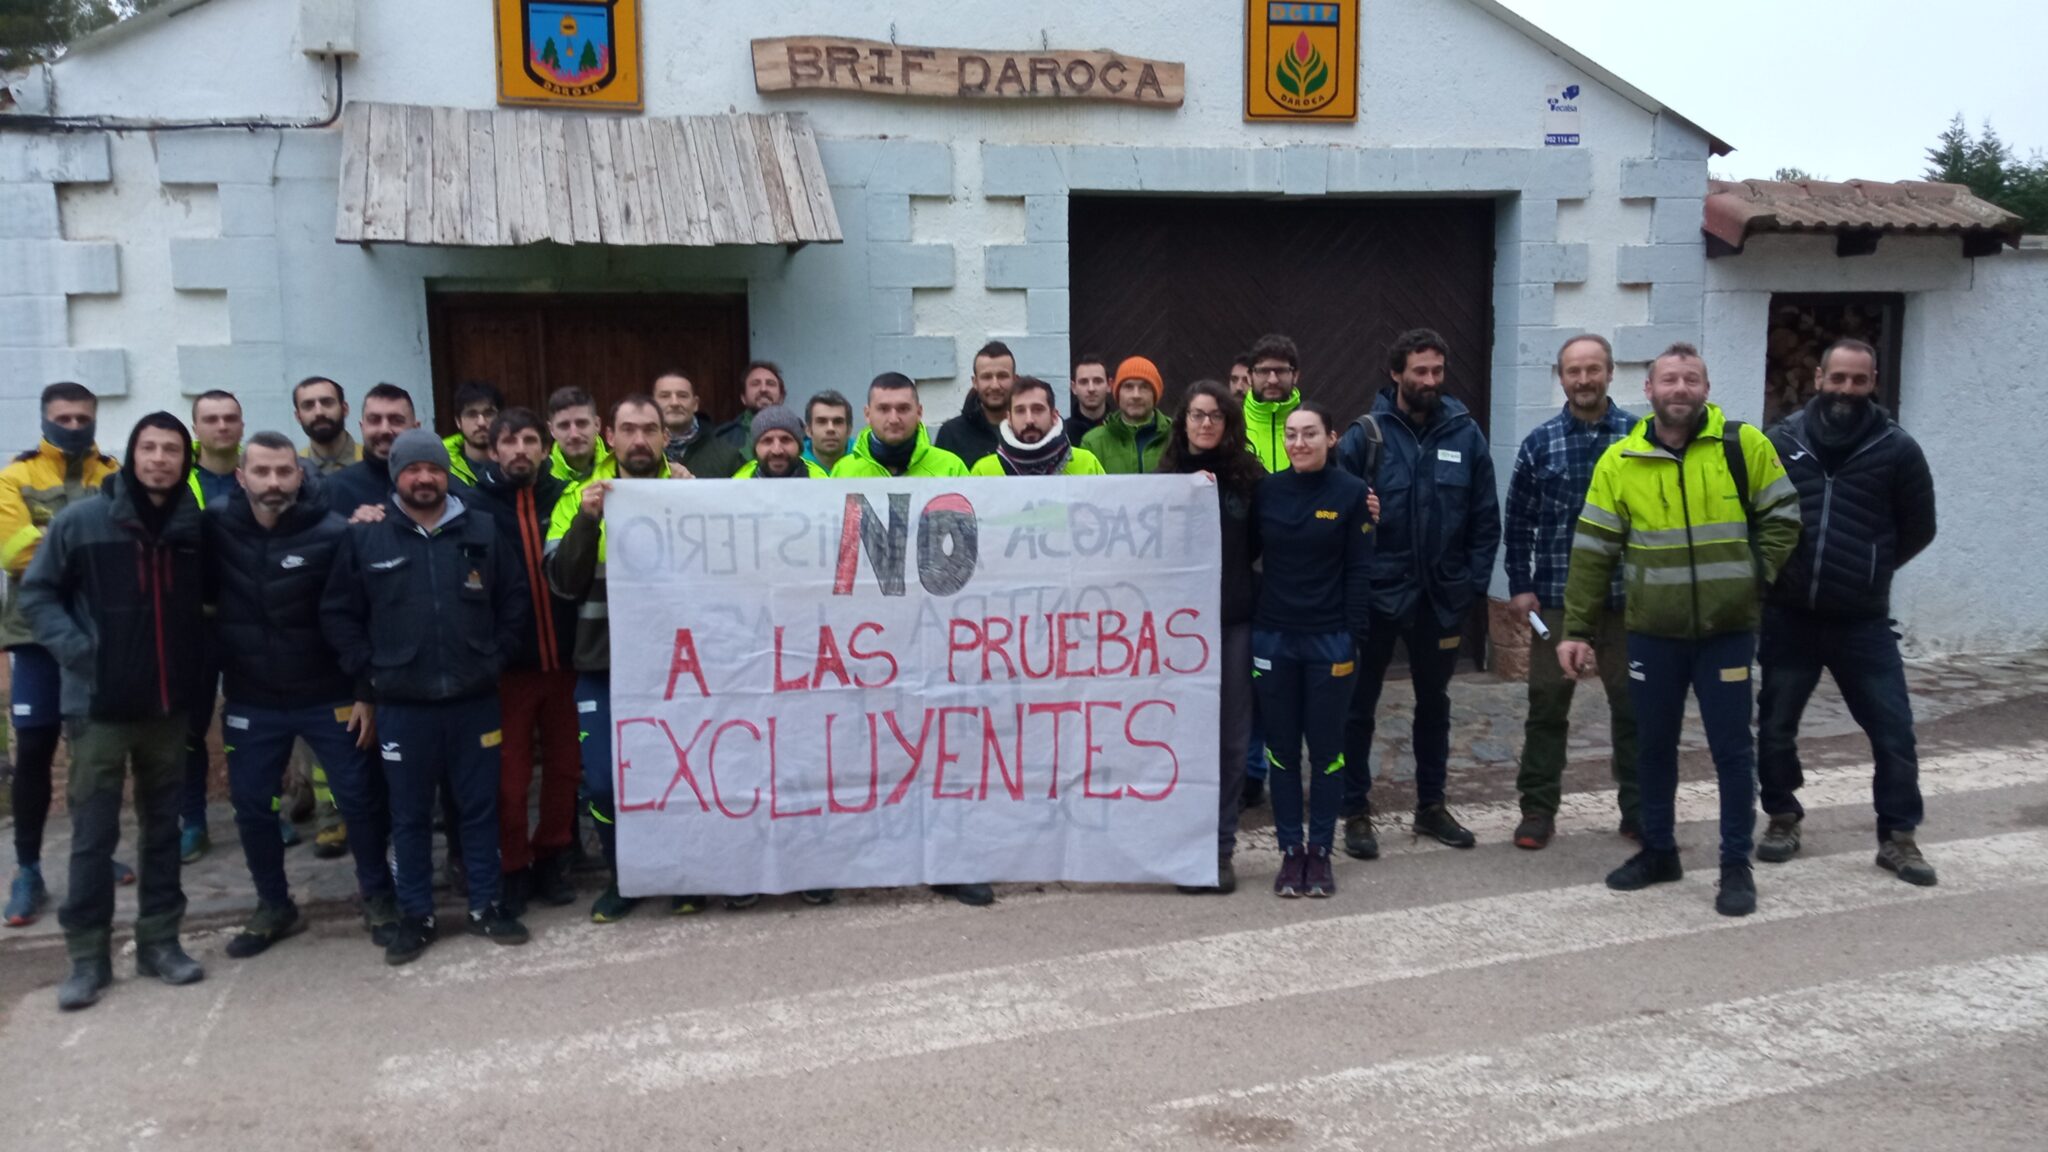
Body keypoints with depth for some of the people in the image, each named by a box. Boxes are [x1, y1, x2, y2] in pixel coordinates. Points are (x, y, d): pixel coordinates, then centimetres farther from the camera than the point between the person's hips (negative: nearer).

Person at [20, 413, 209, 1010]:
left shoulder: (195, 528, 2)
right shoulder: (80, 521, -7)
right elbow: (37, 592, -1)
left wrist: (192, 660, 2)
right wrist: (74, 648, -12)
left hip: (168, 704, 3)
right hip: (98, 704, -3)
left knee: (163, 828, 12)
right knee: (93, 835, 2)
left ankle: (160, 940, 23)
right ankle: (87, 957, 13)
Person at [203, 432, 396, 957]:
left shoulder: (332, 532, -15)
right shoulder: (217, 527, -7)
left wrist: (367, 692, -9)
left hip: (328, 696, -3)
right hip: (250, 699, 3)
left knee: (361, 799, 4)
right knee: (251, 807, 11)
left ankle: (378, 897, 24)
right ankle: (274, 906, 30)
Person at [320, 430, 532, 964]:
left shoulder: (483, 531, 2)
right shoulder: (365, 537, -1)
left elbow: (515, 601, 8)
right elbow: (338, 614, 3)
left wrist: (494, 658, 0)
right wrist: (369, 671, -3)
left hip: (474, 700, 1)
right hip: (402, 706, -1)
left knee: (480, 808, 10)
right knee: (409, 815, 9)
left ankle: (485, 906, 22)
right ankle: (415, 916, 22)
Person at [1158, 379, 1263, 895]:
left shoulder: (1249, 476, 3)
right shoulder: (1165, 476, 4)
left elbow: (1260, 543, 6)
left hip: (1235, 619, 0)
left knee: (1230, 736, 4)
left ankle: (1222, 848, 14)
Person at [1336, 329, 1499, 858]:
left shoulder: (1465, 434, -1)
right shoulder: (1365, 435, -7)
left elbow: (1485, 517, 2)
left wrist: (1475, 582, -3)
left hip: (1442, 597, 3)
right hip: (1377, 594, -3)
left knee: (1434, 702, 17)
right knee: (1359, 705, 5)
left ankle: (1431, 805, 32)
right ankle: (1356, 812, 18)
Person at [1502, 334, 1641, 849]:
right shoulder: (1540, 442, 2)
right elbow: (1519, 521, 5)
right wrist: (1520, 586, 0)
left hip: (1625, 596, 0)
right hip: (1555, 597, 0)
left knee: (1633, 704, 9)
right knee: (1547, 704, 4)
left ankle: (1637, 808, 23)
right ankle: (1538, 809, 15)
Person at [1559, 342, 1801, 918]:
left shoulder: (1745, 447, -5)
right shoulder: (1620, 461, -2)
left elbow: (1781, 516, 7)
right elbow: (1592, 552, 0)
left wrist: (1758, 574, -6)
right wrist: (1577, 630, -3)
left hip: (1728, 630, -1)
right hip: (1653, 632, 2)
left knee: (1731, 749, 5)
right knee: (1654, 745, 13)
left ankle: (1736, 865, 18)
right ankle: (1657, 850, 30)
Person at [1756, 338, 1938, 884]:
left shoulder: (1896, 449, -2)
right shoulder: (1780, 442, 0)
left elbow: (1918, 529, 8)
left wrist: (1869, 571, 5)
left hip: (1863, 622, -1)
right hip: (1787, 618, 1)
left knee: (1894, 730, 1)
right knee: (1775, 727, 10)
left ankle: (1897, 836, 17)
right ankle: (1782, 819, 29)